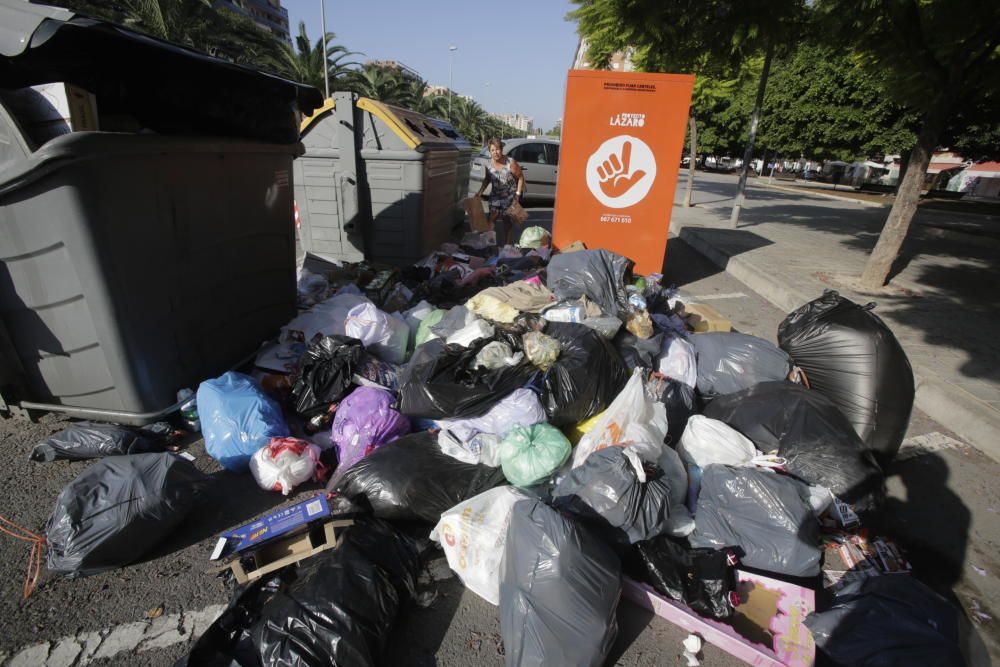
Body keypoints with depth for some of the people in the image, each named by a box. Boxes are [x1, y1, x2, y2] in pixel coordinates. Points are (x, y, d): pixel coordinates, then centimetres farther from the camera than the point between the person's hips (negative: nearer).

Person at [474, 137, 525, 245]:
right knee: (491, 220, -1)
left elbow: (520, 178, -11)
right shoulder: (489, 164, -7)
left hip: (510, 197, -3)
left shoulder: (510, 162, -21)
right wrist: (480, 192, -1)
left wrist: (518, 194, -17)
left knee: (508, 223, 6)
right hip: (495, 196, 4)